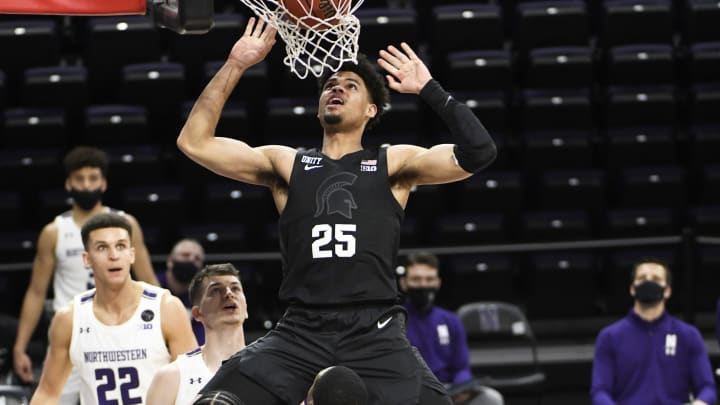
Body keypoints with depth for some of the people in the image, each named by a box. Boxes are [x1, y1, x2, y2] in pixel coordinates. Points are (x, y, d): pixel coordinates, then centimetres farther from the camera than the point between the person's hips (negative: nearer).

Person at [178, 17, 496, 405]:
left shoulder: (393, 163, 12)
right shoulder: (285, 164, 16)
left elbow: (477, 153, -1)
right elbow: (194, 142, 10)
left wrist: (429, 89, 0)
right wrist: (235, 65, 5)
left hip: (375, 334, -1)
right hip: (299, 333, 1)